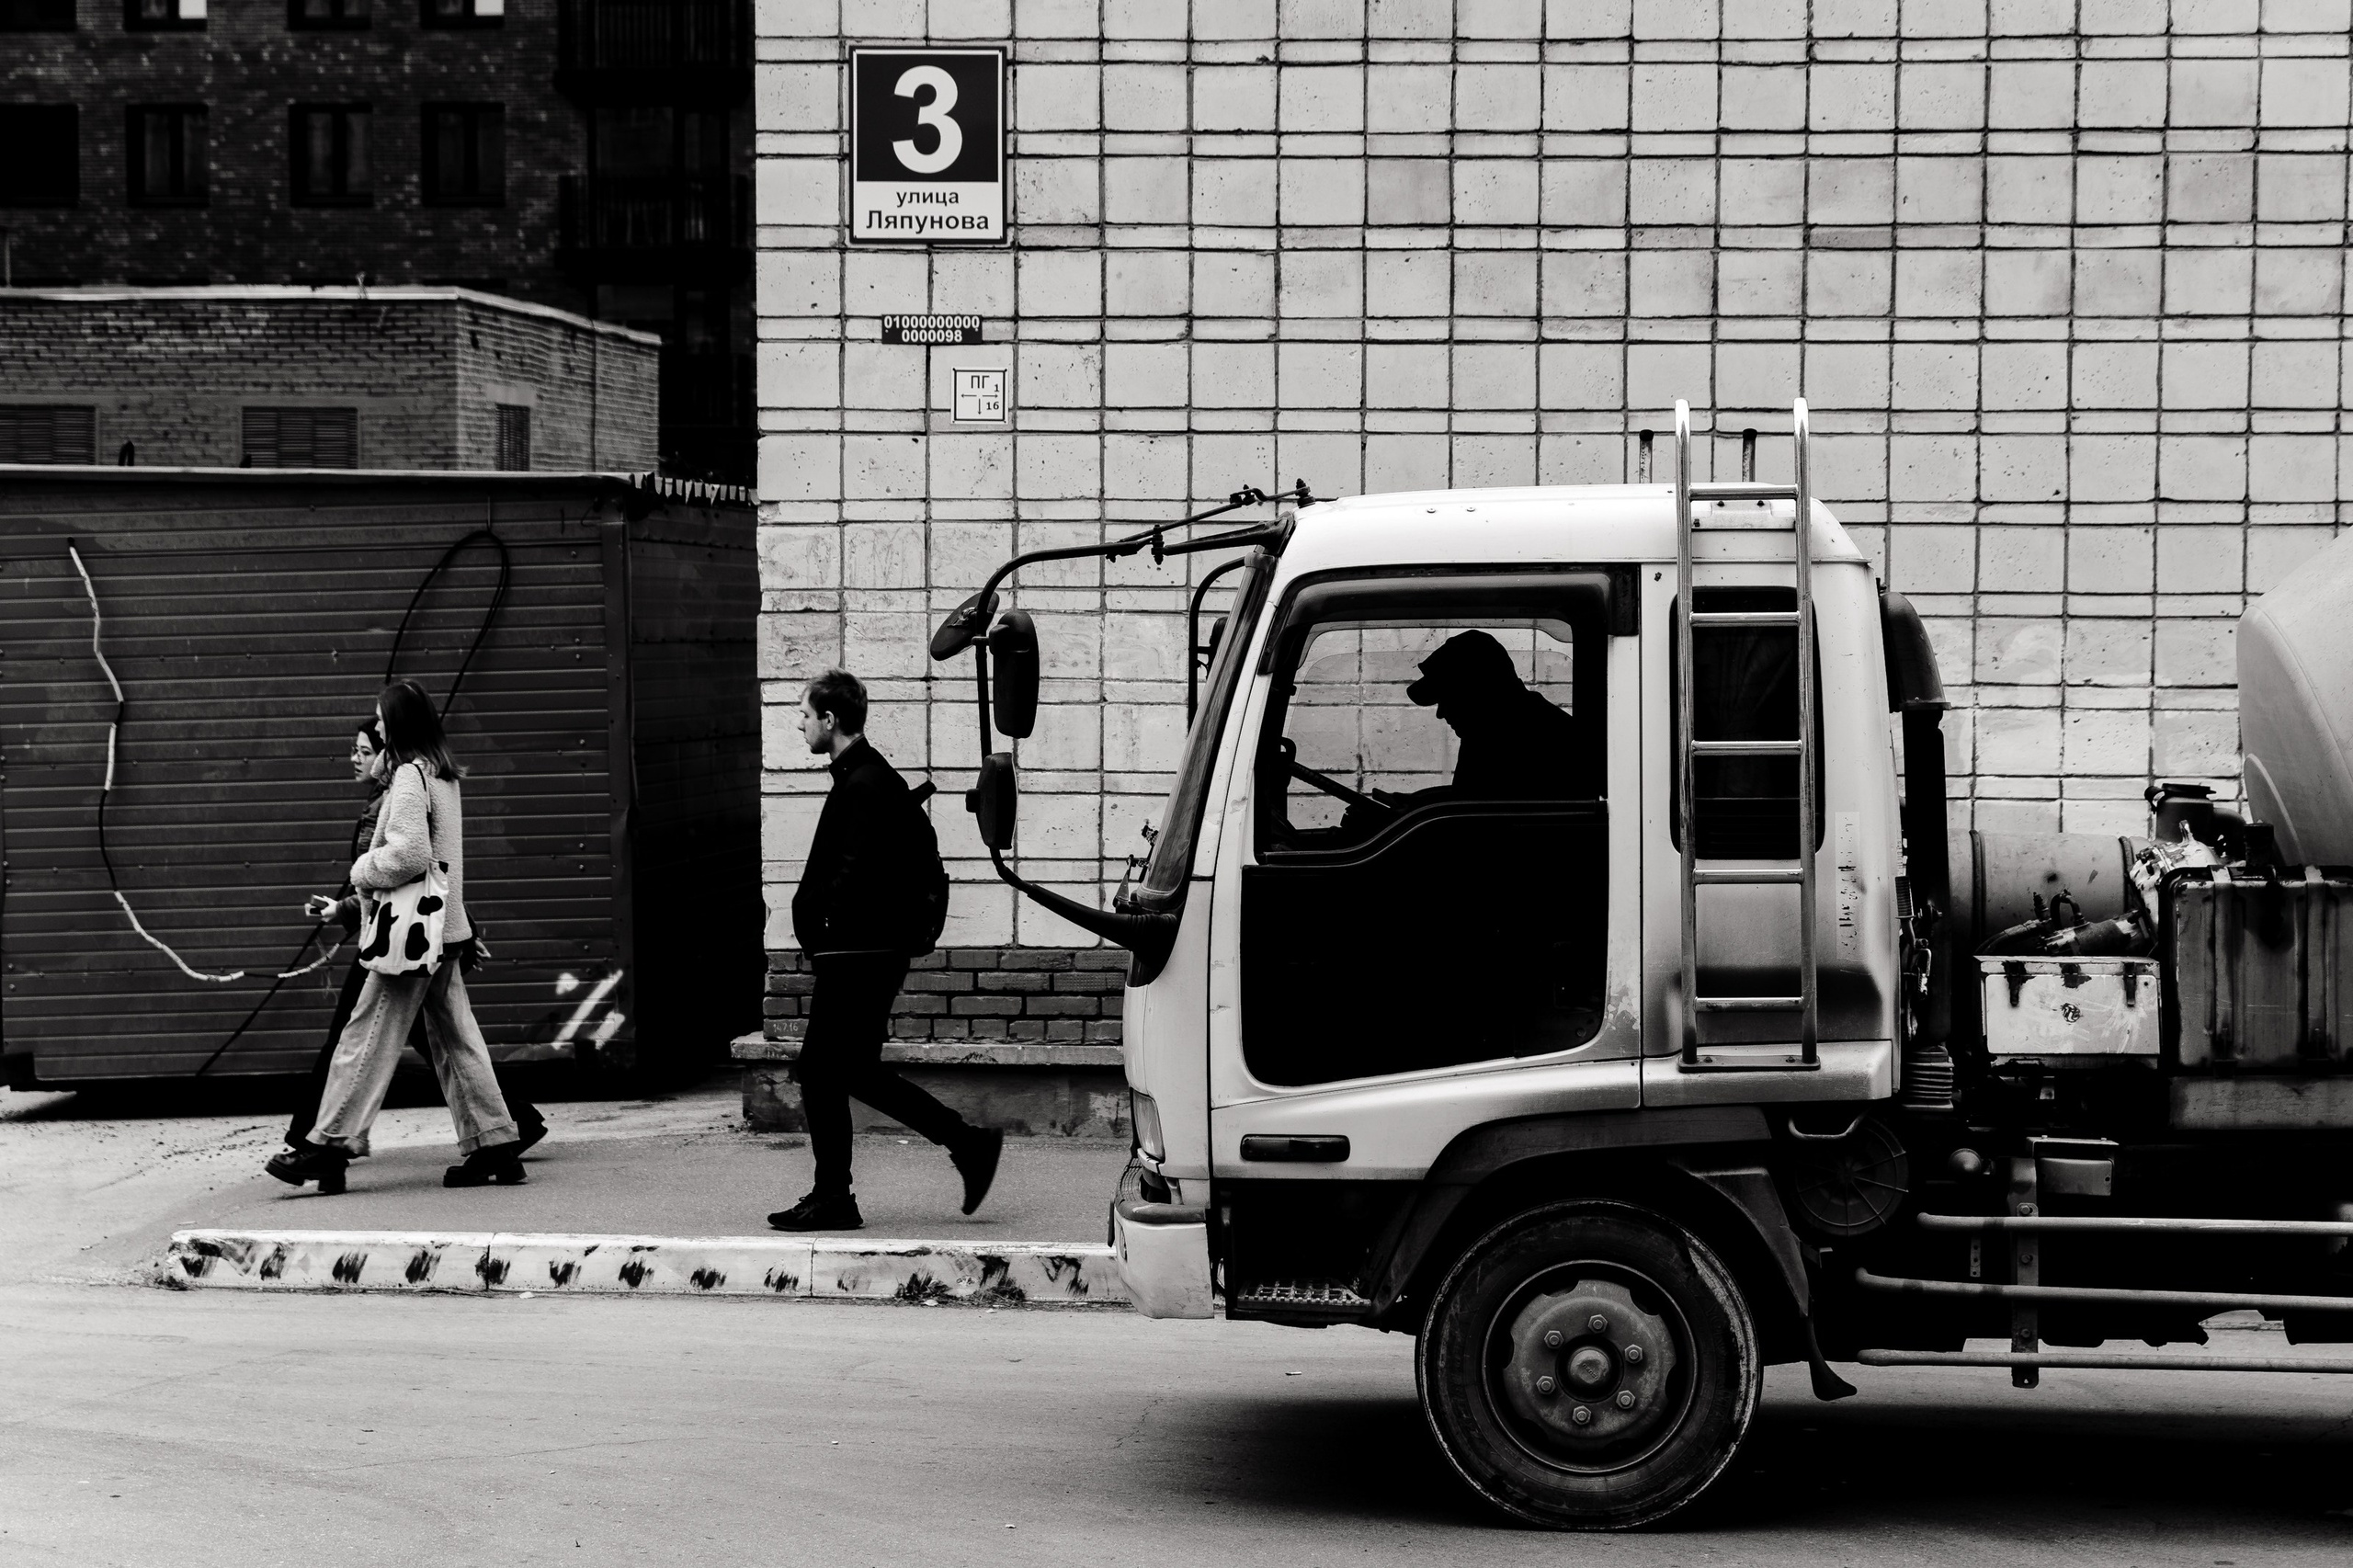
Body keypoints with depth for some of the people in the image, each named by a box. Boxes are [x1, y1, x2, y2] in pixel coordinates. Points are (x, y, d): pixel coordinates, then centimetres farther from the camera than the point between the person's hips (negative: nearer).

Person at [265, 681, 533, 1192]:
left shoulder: (409, 776, -14)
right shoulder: (444, 775, 14)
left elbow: (410, 853, -23)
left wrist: (362, 871, -9)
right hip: (447, 930, 9)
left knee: (368, 1037, -5)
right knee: (455, 1039, 10)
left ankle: (329, 1146, -3)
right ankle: (495, 1145, 9)